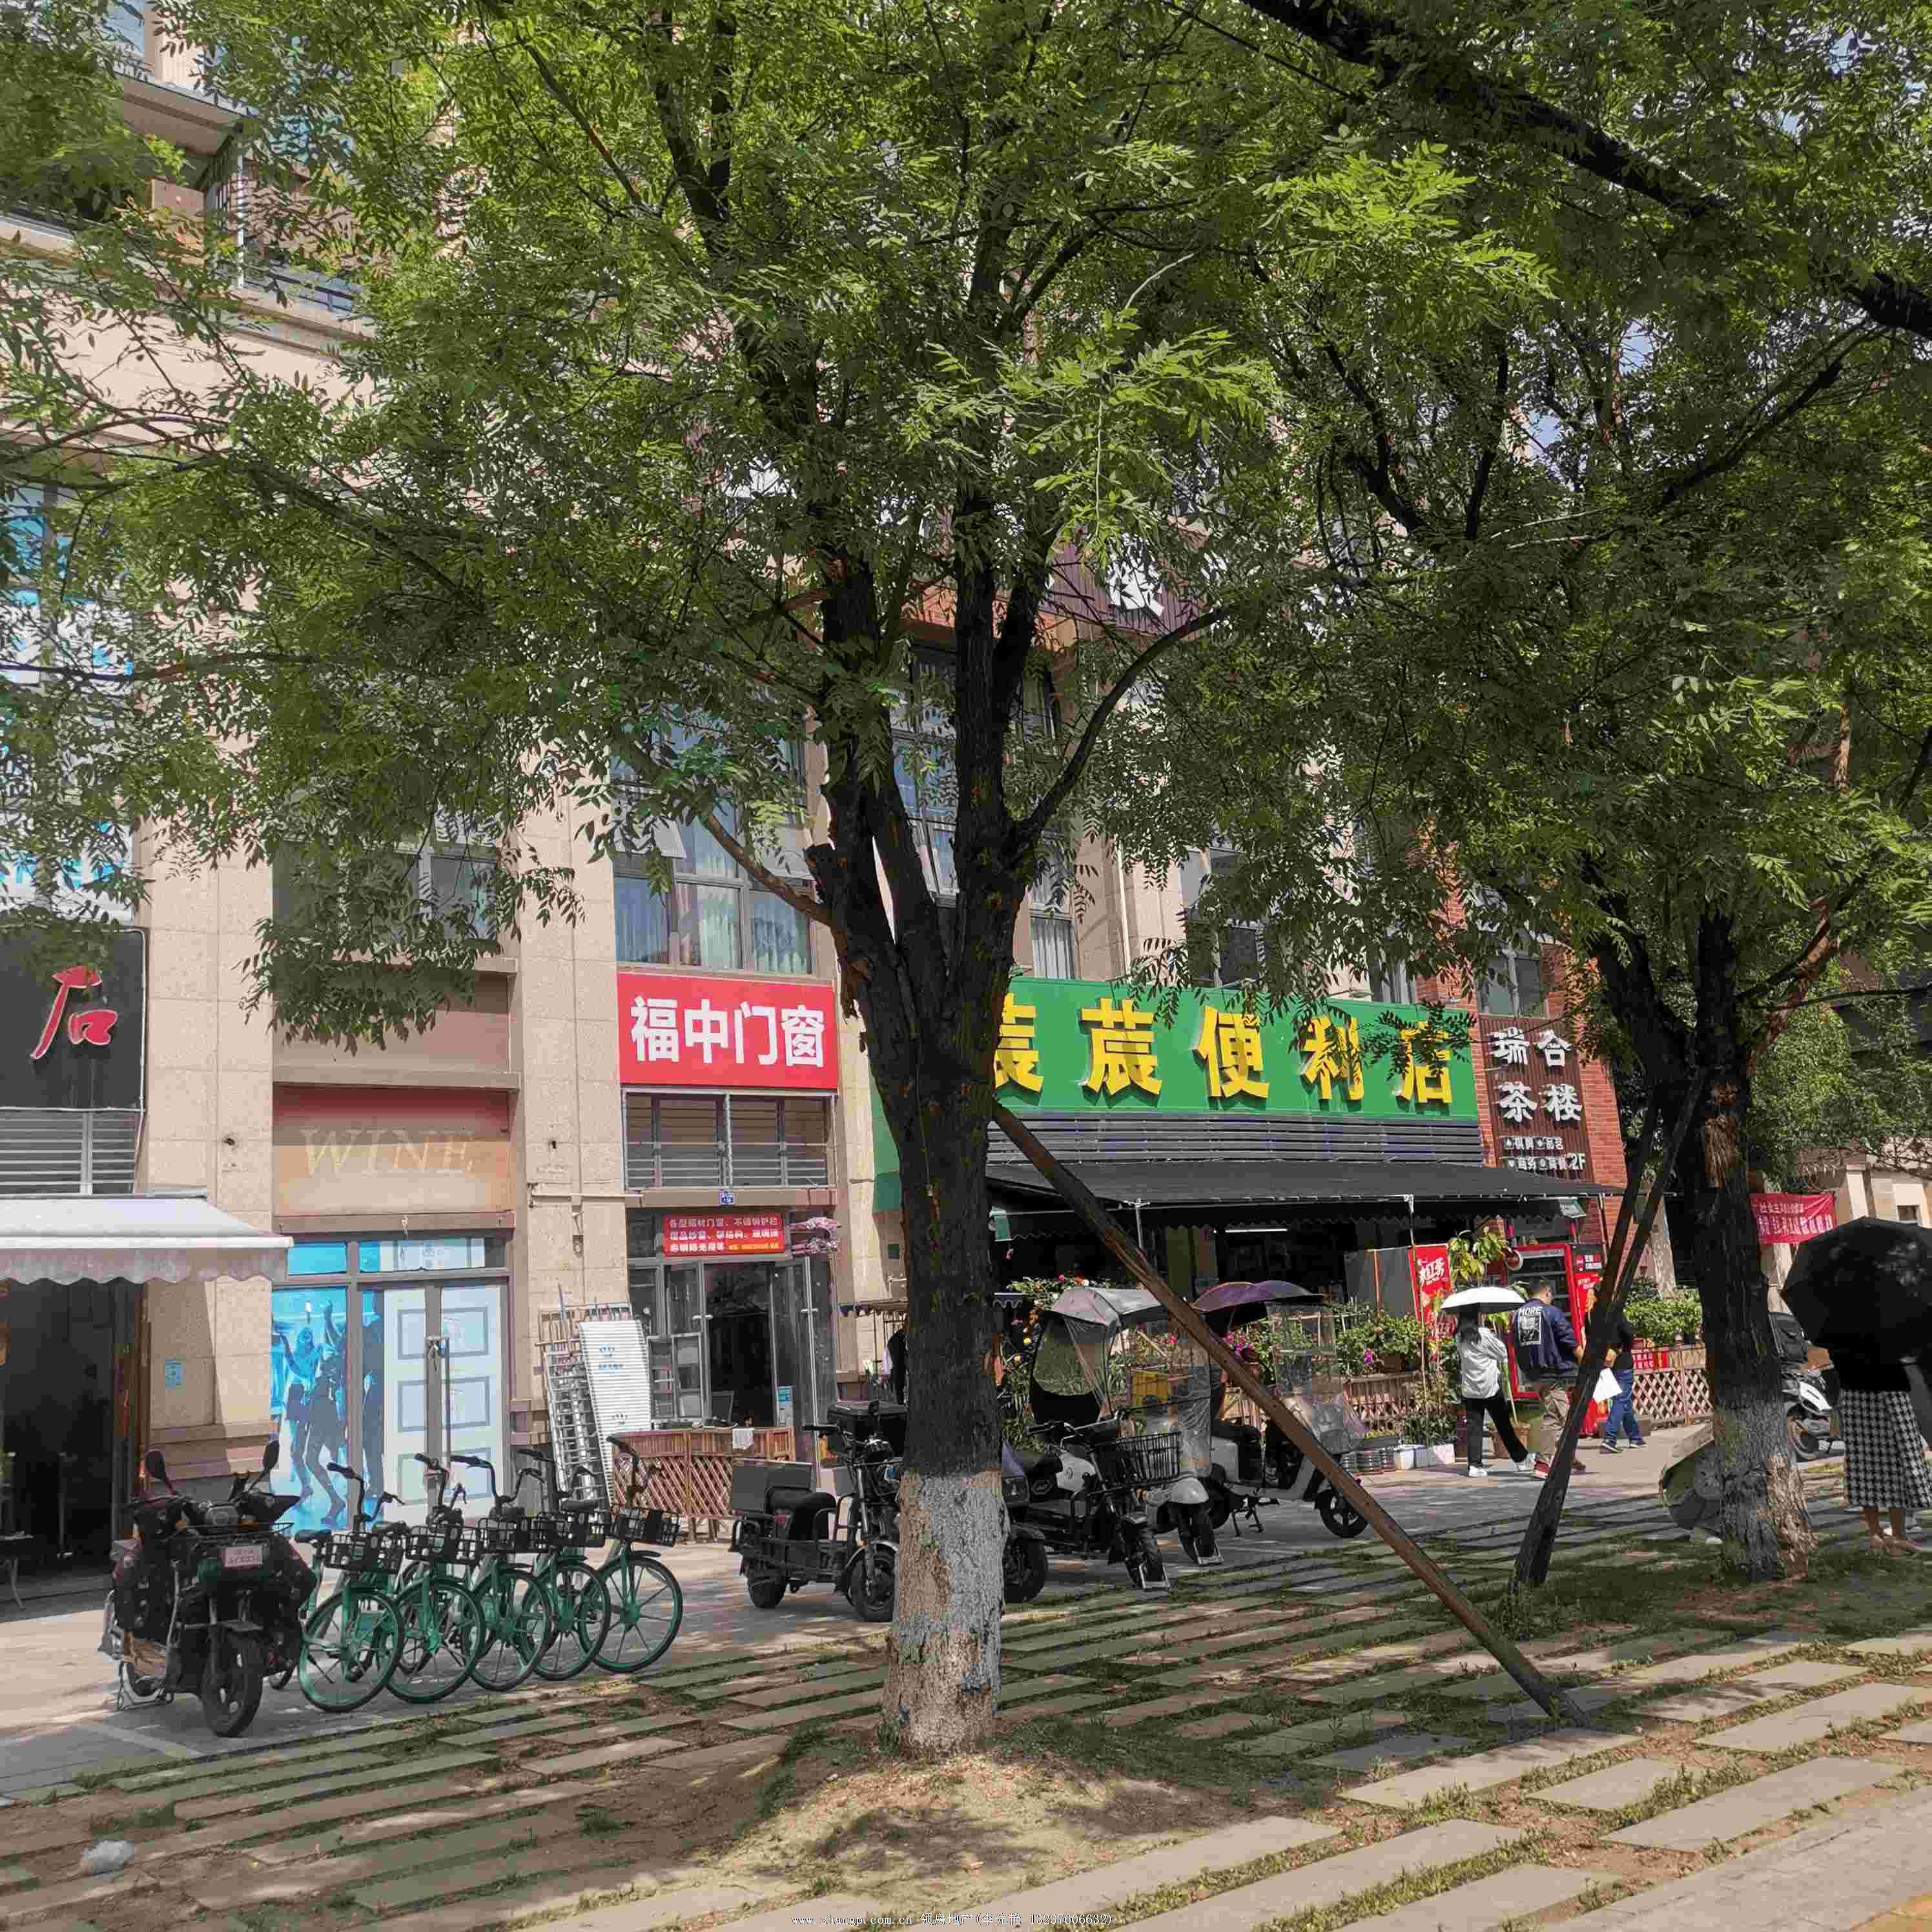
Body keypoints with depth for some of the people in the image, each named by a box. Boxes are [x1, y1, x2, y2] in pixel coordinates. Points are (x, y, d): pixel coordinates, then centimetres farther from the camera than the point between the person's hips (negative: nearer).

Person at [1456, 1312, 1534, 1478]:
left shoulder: (1459, 1338, 3)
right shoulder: (1484, 1335, -13)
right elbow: (1502, 1353, -3)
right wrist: (1496, 1337, 14)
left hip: (1470, 1390, 4)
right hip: (1490, 1389, -4)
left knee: (1474, 1428, 4)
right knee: (1505, 1426, 7)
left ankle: (1475, 1464, -2)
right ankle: (1521, 1461, 17)